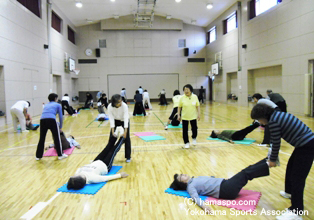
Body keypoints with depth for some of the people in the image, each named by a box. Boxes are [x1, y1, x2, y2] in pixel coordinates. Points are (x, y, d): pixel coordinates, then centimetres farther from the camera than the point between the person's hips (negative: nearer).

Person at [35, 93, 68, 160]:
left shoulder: (46, 105, 34)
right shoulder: (58, 105, 20)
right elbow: (60, 117, 17)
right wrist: (60, 127, 28)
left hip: (42, 120, 4)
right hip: (51, 120, -4)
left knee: (41, 139, 17)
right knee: (57, 138, 10)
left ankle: (38, 156, 25)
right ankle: (60, 155, 17)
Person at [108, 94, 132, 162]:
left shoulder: (124, 106, -34)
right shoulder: (110, 107, -29)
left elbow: (126, 118, -36)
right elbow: (111, 118, -27)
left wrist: (125, 131, -41)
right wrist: (113, 131, -33)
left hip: (124, 121, -2)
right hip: (116, 121, 2)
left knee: (126, 138, -5)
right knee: (112, 137, 1)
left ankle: (128, 157, 9)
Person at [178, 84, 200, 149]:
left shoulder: (195, 97, -6)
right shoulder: (182, 98, -8)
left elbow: (197, 106, 1)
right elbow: (179, 107, 0)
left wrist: (198, 114, -3)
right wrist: (178, 115, -4)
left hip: (193, 117, 0)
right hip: (184, 117, 0)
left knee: (194, 129, 4)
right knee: (185, 130, 4)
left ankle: (194, 138, 35)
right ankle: (186, 143, 21)